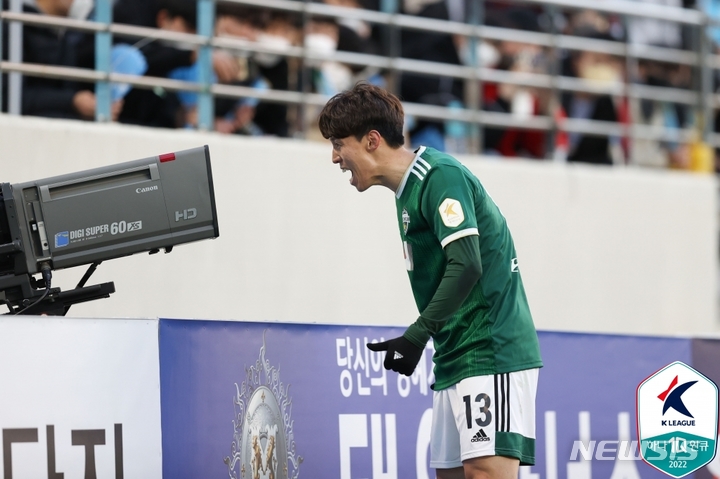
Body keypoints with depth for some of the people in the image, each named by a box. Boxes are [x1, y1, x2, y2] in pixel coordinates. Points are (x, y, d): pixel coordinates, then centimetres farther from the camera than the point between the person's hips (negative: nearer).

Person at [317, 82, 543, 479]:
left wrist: (416, 336, -17)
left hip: (491, 353, -10)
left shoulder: (439, 175, -12)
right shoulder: (408, 189, 18)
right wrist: (422, 338, 12)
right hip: (455, 358, 10)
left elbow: (466, 265, -21)